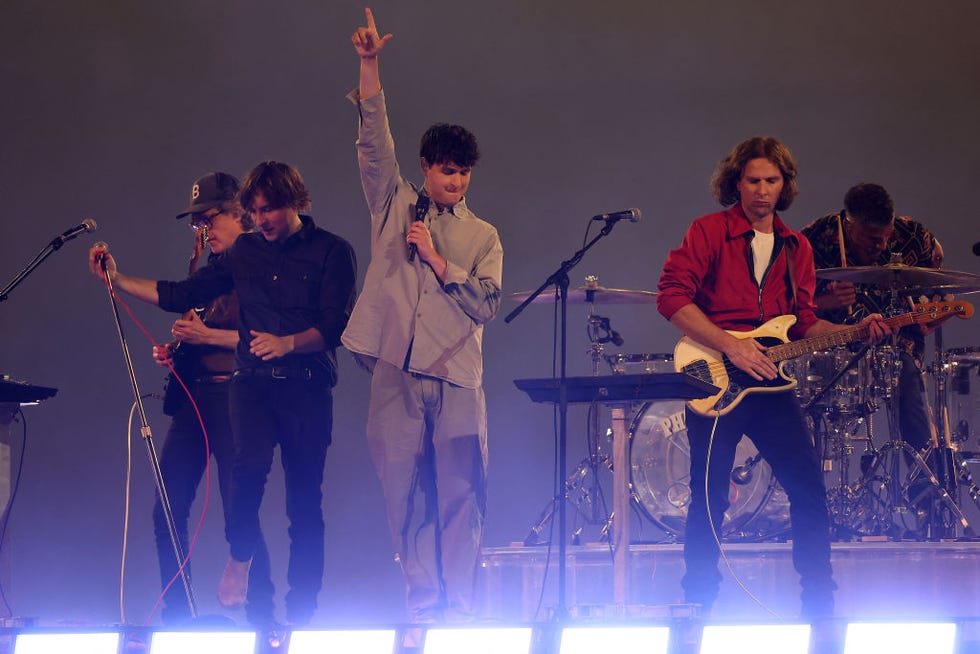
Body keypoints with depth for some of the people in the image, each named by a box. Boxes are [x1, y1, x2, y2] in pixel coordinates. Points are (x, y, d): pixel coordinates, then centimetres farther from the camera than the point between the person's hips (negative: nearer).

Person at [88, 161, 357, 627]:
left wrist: (288, 343, -25)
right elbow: (182, 295, 15)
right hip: (253, 381, 2)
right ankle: (240, 555, 1)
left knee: (304, 501, 0)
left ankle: (301, 613, 8)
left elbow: (336, 326, -8)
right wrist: (118, 280, 10)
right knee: (251, 465, -25)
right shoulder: (244, 251, 13)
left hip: (307, 387, -2)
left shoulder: (331, 252, 1)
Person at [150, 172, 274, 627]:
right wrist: (174, 350, 10)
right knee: (167, 513, 4)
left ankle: (260, 616, -3)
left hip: (233, 397, -8)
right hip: (193, 397, 8)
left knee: (238, 512, -9)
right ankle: (175, 616, 11)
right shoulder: (209, 268, 20)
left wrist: (208, 336, -15)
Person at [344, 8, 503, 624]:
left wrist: (437, 260, -5)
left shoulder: (482, 236, 13)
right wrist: (370, 68, -6)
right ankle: (423, 604, 5)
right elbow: (375, 142, 3)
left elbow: (486, 303, 2)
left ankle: (458, 606, -2)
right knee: (407, 496, 0)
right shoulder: (395, 206, 14)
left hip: (456, 377, 0)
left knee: (460, 494, -5)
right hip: (397, 373, 0)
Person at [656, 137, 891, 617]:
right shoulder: (709, 232, 0)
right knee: (709, 497, -2)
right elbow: (672, 297, -10)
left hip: (768, 382, 4)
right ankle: (699, 604, 11)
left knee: (809, 488, -3)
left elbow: (803, 324, 16)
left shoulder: (795, 249, 16)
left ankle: (819, 604, 6)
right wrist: (730, 345, -17)